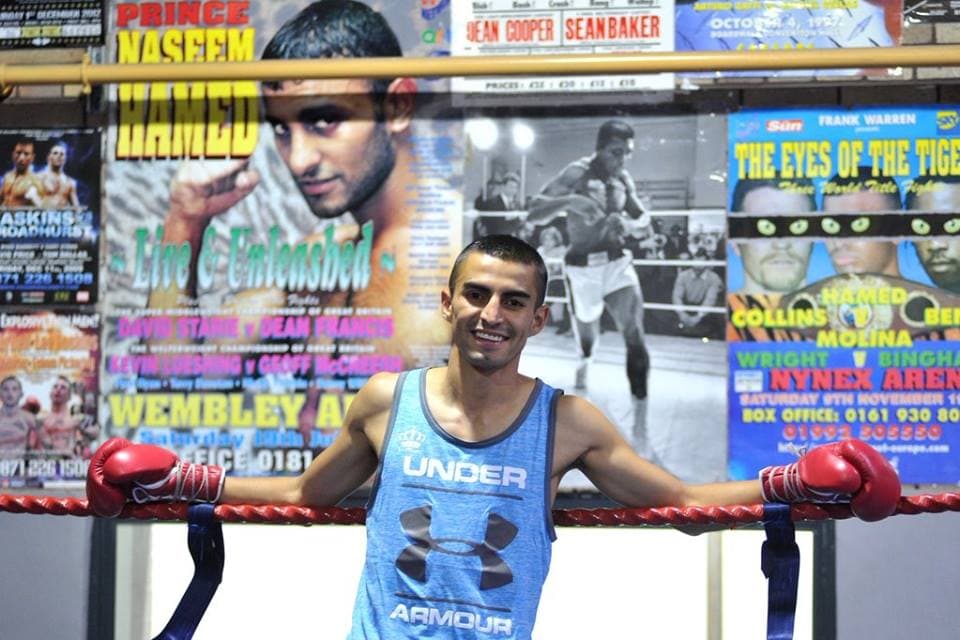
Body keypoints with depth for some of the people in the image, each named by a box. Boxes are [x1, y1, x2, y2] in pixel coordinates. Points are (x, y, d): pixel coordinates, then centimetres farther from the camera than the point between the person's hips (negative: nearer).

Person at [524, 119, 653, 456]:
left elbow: (645, 222, 10)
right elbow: (533, 216, -17)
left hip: (618, 263, 3)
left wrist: (629, 224, -14)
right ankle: (583, 364, 51)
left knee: (635, 337, -14)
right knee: (587, 339, 11)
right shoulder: (577, 174, -12)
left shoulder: (622, 178, 4)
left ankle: (640, 427, -14)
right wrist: (568, 201, -34)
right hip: (584, 267, -3)